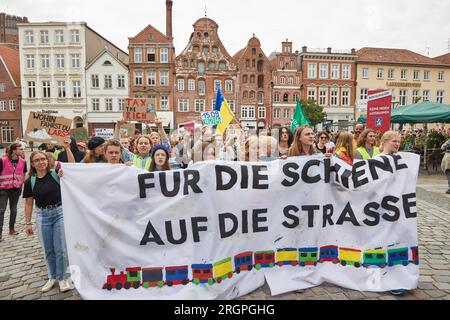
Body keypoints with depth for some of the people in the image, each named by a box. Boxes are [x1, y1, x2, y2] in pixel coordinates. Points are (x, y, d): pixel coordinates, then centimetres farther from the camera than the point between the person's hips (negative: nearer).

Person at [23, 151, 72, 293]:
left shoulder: (56, 173, -5)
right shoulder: (30, 181, 1)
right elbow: (29, 203, 6)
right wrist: (28, 223, 6)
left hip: (60, 212, -2)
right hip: (42, 216, 2)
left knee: (60, 249, 2)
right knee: (48, 250, 13)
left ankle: (61, 277, 21)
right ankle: (52, 277, 32)